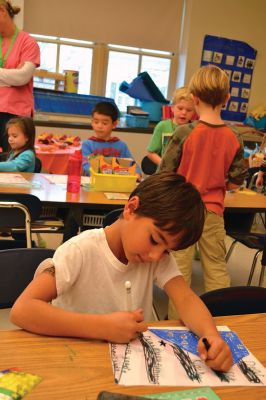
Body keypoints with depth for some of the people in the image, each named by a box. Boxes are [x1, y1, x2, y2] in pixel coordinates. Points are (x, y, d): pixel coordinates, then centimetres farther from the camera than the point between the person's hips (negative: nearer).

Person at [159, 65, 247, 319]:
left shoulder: (184, 133, -15)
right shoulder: (234, 139, -5)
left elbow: (165, 176, -11)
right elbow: (236, 182, 2)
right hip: (214, 211, 3)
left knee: (180, 269, 9)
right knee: (217, 269, 15)